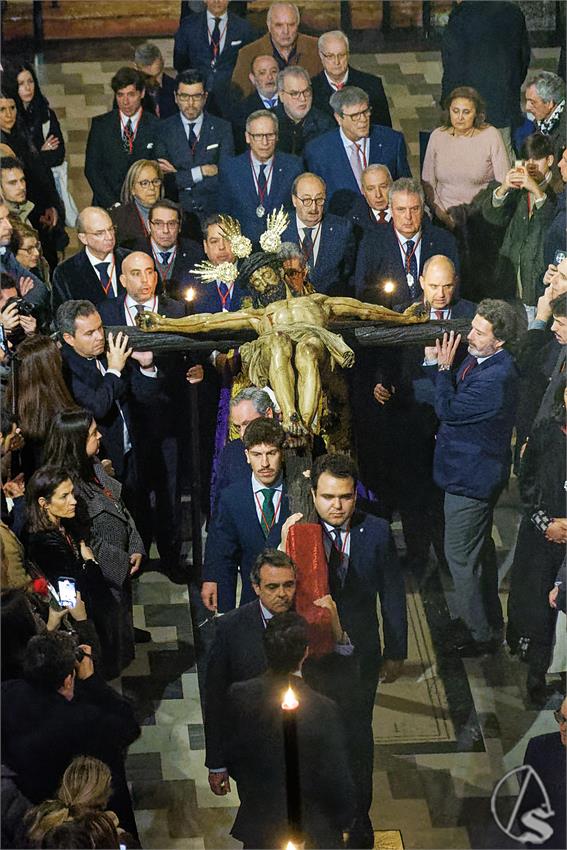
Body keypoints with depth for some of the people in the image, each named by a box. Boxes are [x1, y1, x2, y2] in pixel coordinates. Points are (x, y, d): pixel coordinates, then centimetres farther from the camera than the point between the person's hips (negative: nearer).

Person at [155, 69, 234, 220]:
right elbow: (164, 180, -1)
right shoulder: (164, 129, 8)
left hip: (213, 213, 0)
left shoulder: (222, 128, 9)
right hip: (177, 212, 0)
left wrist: (178, 176, -4)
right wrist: (202, 171, -6)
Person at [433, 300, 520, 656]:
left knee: (461, 555, 0)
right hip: (477, 470, 11)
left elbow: (449, 409, -24)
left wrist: (444, 366, -16)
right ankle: (490, 623, 39)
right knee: (481, 550, 23)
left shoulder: (497, 378, -31)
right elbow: (460, 403, 10)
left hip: (471, 476, -11)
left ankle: (481, 633, 12)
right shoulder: (481, 360, 0)